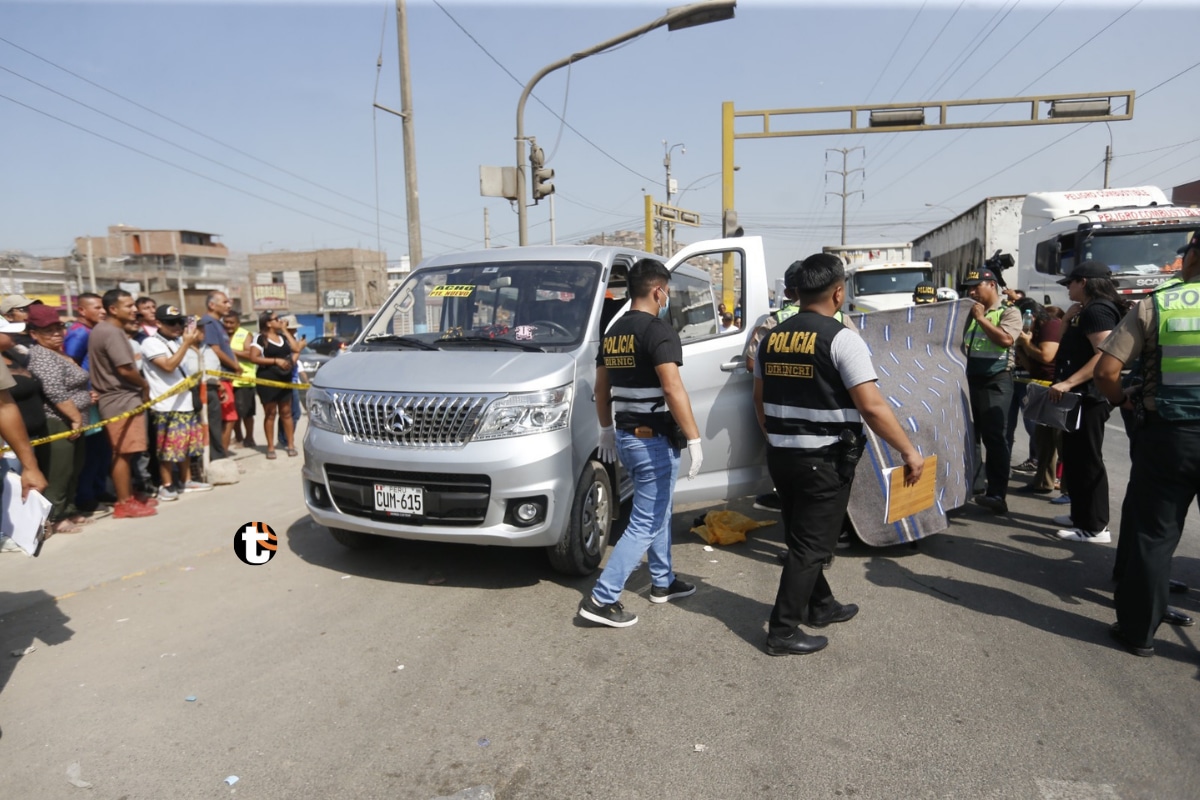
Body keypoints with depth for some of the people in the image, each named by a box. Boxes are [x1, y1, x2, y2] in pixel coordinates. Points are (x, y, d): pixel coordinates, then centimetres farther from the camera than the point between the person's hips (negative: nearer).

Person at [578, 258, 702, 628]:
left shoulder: (612, 332, 10)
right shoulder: (659, 330, -15)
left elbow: (601, 387, 16)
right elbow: (673, 389, -24)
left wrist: (606, 429, 25)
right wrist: (694, 438, -22)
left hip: (625, 435, 9)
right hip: (655, 439, -9)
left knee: (658, 511, 23)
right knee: (645, 524, -1)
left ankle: (663, 582, 35)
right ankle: (601, 599, -1)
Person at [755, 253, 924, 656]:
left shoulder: (772, 337, 5)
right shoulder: (841, 338, -14)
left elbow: (759, 399, 13)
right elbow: (872, 406, -19)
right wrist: (909, 452, -10)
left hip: (781, 456, 7)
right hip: (824, 460, -7)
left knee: (802, 537, 21)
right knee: (811, 546, 4)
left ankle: (821, 606, 40)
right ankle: (783, 632, 11)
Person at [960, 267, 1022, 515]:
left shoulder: (1009, 313, -2)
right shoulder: (970, 313, 15)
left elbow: (1005, 339, -21)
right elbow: (959, 342, 20)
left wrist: (981, 318, -13)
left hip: (996, 380, -7)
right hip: (970, 378, 7)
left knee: (994, 436, -9)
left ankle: (997, 494, -7)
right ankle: (973, 486, 23)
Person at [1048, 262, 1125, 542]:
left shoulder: (1097, 310, -15)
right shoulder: (1087, 310, 18)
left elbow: (1106, 355, -27)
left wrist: (1068, 383, -30)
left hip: (1089, 397, -11)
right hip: (1080, 396, 11)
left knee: (1087, 460, -6)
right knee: (1075, 458, 15)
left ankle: (1095, 527, -1)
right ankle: (1082, 516, 24)